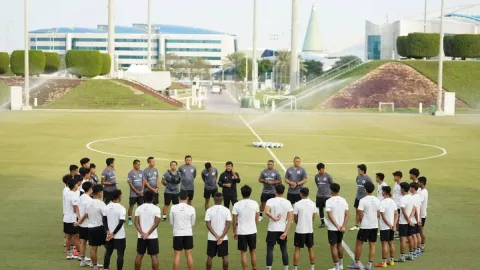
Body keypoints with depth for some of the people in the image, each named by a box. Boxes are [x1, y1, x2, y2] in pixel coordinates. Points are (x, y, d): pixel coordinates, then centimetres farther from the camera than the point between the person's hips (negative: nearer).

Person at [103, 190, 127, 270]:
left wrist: (108, 232, -3)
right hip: (120, 236, -6)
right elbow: (121, 223, -19)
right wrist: (113, 233, -12)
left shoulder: (106, 207, 1)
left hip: (109, 235, 6)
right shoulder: (122, 209, -16)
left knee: (108, 253, 17)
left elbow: (104, 220, 1)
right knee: (120, 254, 2)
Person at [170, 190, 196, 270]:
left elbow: (171, 222, 2)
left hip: (177, 233, 0)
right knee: (189, 255, 9)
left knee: (177, 256, 3)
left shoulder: (173, 208, -7)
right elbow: (193, 223, 4)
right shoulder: (191, 208, -7)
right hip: (188, 233, 0)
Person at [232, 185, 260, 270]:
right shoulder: (255, 203, -4)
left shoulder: (237, 205, -9)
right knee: (253, 252, 15)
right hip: (252, 231, 2)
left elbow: (234, 221, -4)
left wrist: (234, 232, 7)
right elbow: (257, 219, 4)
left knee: (243, 253, 5)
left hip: (241, 232, -2)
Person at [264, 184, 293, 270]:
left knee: (270, 250, 3)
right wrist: (286, 232, -6)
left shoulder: (271, 201, -9)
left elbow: (267, 212, -28)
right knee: (284, 250, 12)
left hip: (272, 229, -3)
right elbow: (290, 218, -4)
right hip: (283, 230, 3)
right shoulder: (287, 202, 1)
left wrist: (274, 218, -11)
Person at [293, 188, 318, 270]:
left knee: (297, 249, 5)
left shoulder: (297, 204, -13)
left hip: (300, 230, -3)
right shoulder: (313, 204, -2)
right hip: (310, 229, 3)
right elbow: (313, 217, 6)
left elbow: (295, 218, -5)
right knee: (311, 248, 15)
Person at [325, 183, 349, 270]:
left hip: (332, 228, -5)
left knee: (333, 246, 1)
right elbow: (347, 215, -3)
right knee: (339, 244, 21)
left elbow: (330, 216, -19)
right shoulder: (343, 200, 1)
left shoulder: (329, 201, -14)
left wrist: (337, 226, -16)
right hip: (341, 227, 5)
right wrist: (343, 226, -8)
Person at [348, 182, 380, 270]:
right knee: (372, 245, 7)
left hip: (365, 226, -5)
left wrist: (361, 222, 4)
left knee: (359, 243, 9)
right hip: (375, 226, 5)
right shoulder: (377, 200, 3)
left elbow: (360, 215, -13)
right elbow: (378, 214, 9)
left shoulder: (363, 200, -14)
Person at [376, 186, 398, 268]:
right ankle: (392, 260, 22)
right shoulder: (393, 202, 5)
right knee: (391, 243, 15)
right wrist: (394, 225, -1)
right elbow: (396, 214, 5)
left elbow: (383, 216, -19)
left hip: (384, 227, -7)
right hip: (392, 226, 7)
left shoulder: (382, 203, -17)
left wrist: (389, 225, -12)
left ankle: (383, 262, 1)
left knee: (384, 244, -2)